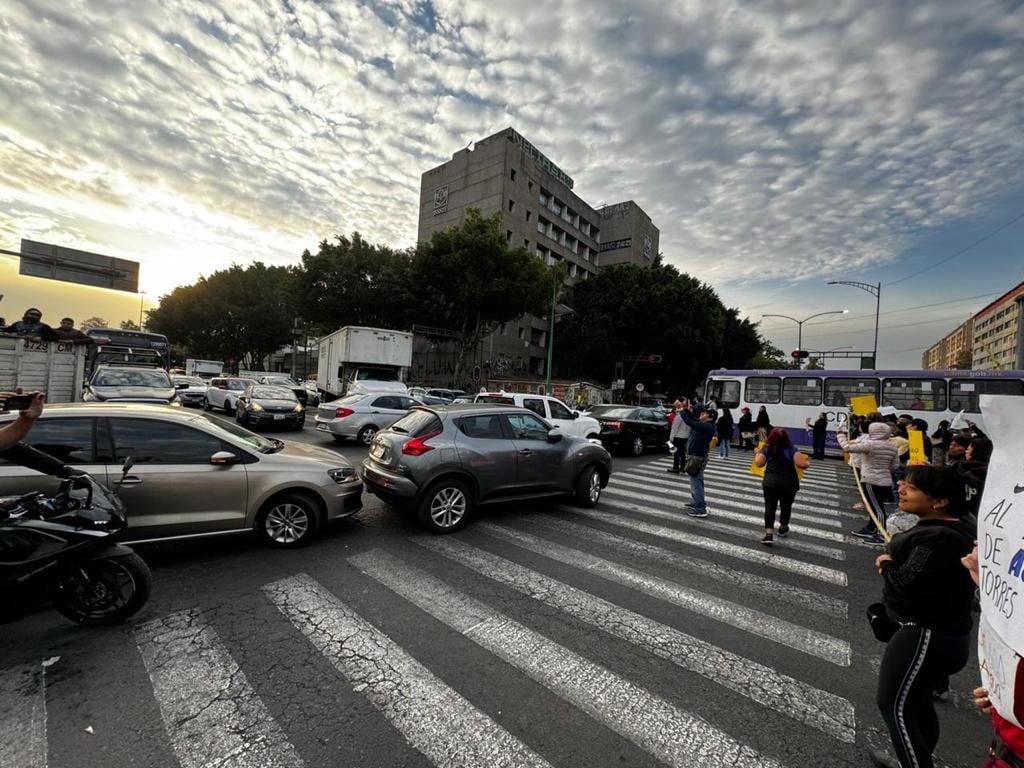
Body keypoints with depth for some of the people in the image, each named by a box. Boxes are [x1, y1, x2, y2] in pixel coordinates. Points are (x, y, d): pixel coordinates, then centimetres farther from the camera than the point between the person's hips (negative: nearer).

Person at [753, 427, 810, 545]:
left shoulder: (767, 449, 4)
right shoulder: (791, 449, 0)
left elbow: (759, 463, 0)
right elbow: (800, 463, -10)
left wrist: (758, 453, 17)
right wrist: (807, 463, 11)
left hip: (770, 482, 0)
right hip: (788, 483, 0)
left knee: (770, 506, 1)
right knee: (786, 506, 20)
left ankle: (768, 533, -10)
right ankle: (783, 528, 38)